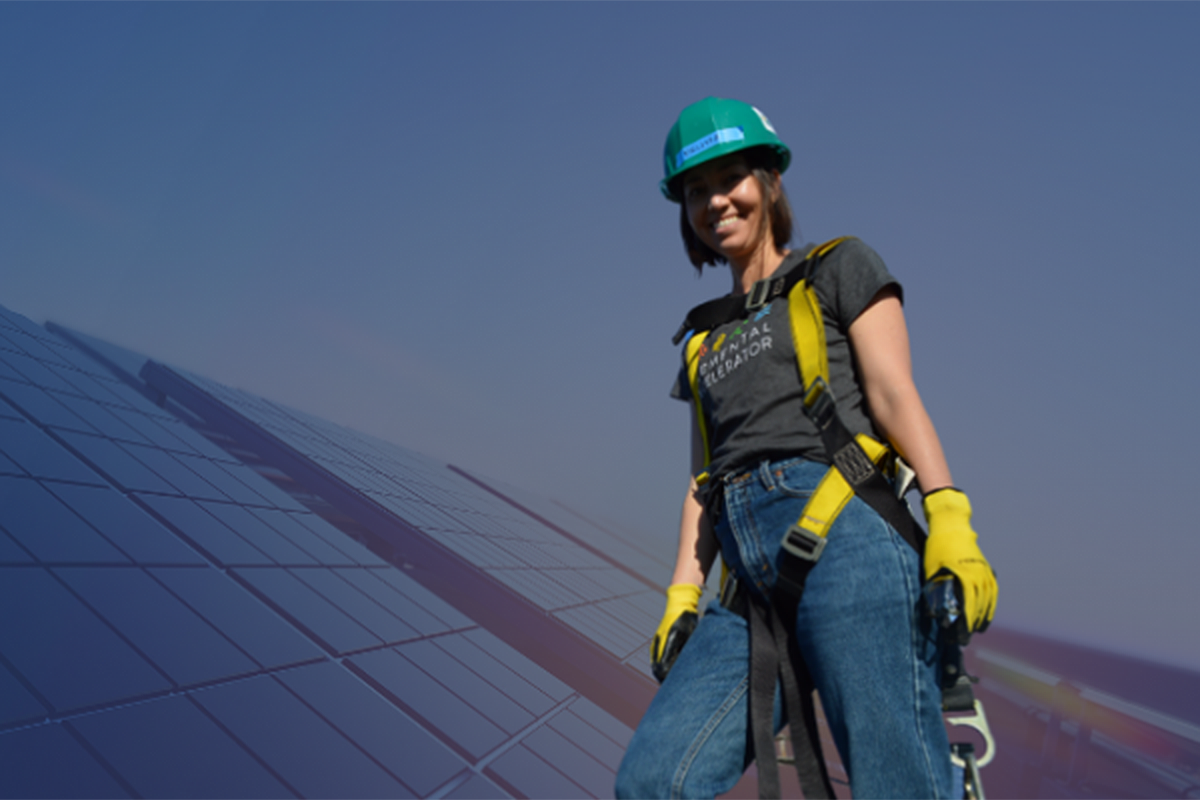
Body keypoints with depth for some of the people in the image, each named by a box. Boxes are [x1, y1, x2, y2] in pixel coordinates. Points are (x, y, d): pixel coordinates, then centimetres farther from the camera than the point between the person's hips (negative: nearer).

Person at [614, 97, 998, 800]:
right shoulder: (706, 339, 27)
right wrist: (682, 595, 11)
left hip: (846, 537, -5)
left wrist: (950, 516, -14)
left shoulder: (839, 268, 13)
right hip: (754, 589, 5)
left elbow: (894, 394, 0)